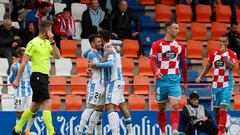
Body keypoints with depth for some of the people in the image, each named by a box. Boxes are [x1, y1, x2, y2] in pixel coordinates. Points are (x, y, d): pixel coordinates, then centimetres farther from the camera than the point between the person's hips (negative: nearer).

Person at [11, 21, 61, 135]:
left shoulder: (47, 43, 14)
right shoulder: (34, 43, -10)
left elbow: (57, 56, 4)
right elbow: (24, 62, -10)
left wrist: (52, 42, -4)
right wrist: (17, 79, -12)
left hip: (44, 77, 9)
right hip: (37, 76, -9)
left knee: (34, 107, 15)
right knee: (47, 104, -15)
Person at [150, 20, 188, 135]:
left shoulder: (180, 46, 10)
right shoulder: (157, 45, 0)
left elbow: (183, 64, 18)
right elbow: (152, 60, -11)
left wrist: (185, 82, 19)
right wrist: (156, 72, -31)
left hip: (175, 79, 1)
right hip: (162, 79, -1)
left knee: (174, 105, -16)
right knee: (161, 107, 7)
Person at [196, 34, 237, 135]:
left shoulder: (231, 54, -3)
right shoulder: (213, 54, 8)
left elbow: (232, 66, -20)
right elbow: (207, 68, 15)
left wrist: (224, 56, -30)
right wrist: (200, 77, 2)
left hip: (226, 86, -4)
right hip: (215, 85, 4)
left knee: (223, 108, -16)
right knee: (216, 109, 7)